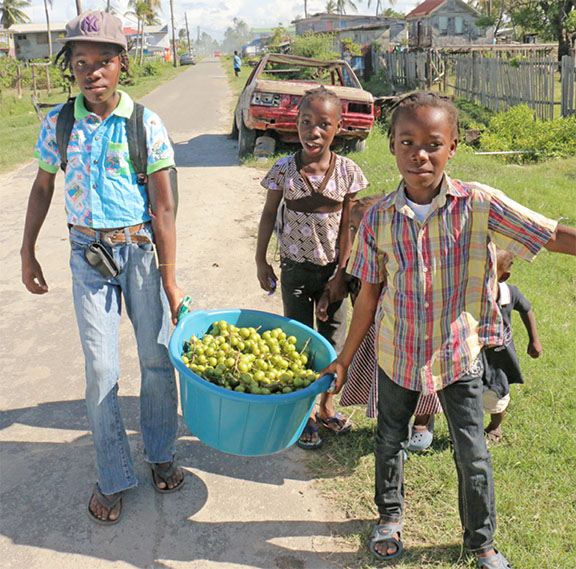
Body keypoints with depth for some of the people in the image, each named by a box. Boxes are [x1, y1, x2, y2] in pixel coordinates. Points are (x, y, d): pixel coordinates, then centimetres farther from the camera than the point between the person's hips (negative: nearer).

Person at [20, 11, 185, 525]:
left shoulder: (145, 124, -8)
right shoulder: (59, 122, -1)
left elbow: (163, 206, -8)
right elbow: (43, 188, 12)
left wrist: (169, 278, -10)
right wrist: (27, 253, 13)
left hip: (141, 248, -1)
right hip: (88, 253, 1)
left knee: (157, 356, 6)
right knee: (101, 369, 2)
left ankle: (161, 453, 30)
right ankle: (113, 477, 19)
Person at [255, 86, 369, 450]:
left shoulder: (348, 171, -8)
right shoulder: (284, 170, -9)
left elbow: (347, 226, -5)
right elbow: (269, 215, 1)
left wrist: (341, 272, -6)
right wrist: (261, 261, 2)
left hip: (332, 268, 1)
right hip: (296, 268, -1)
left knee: (334, 341, 12)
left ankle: (327, 406, 33)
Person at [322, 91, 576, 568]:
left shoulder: (478, 205, -16)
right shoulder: (379, 219, -11)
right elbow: (369, 295, -1)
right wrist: (345, 359, 4)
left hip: (459, 353, -1)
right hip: (397, 353, 2)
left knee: (472, 454, 10)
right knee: (390, 440, 20)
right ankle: (390, 515, 49)